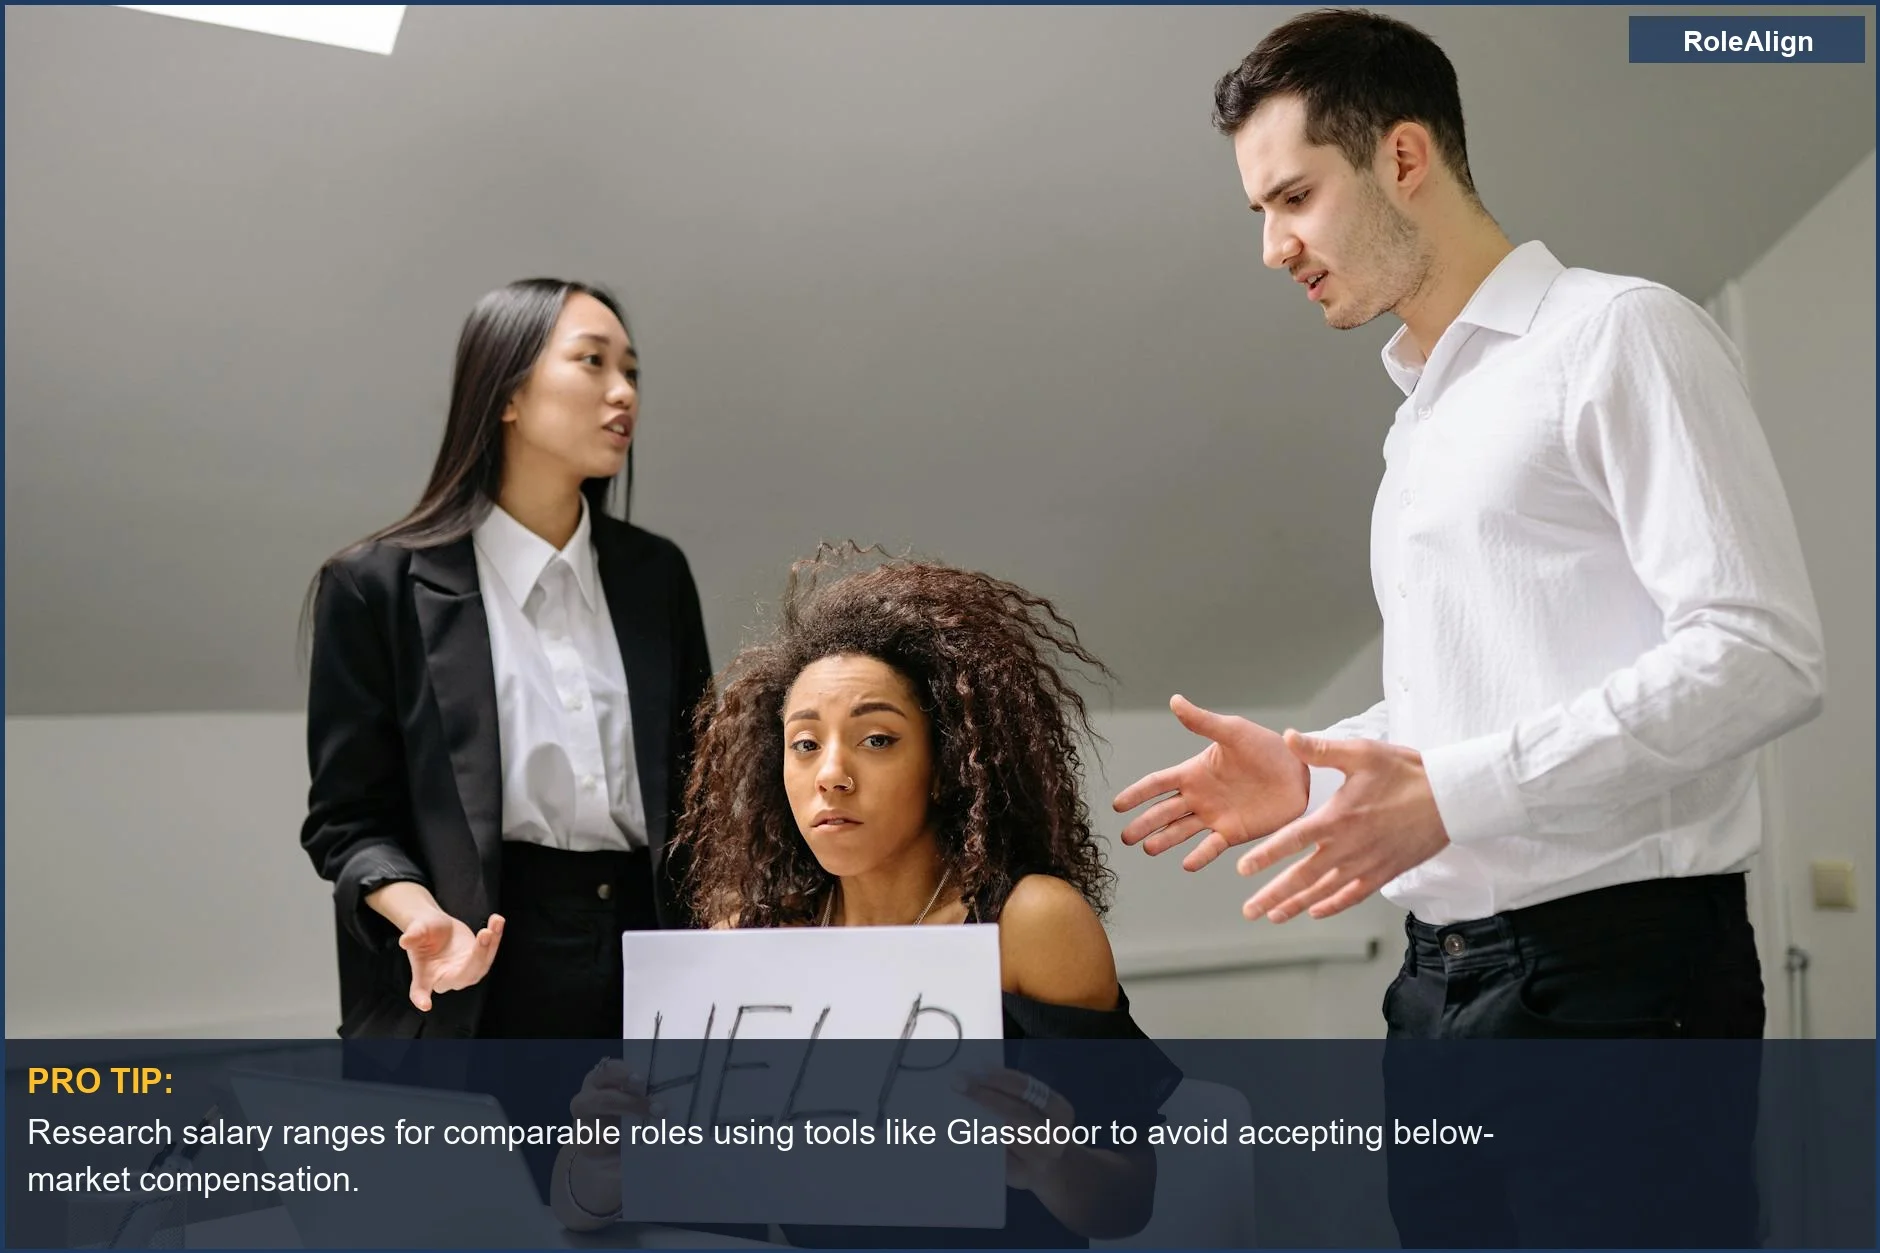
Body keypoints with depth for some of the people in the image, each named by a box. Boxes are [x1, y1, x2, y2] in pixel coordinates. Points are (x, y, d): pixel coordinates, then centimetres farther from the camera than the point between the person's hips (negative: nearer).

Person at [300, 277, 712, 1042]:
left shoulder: (655, 576, 9)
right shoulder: (380, 587, -3)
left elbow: (694, 786, 12)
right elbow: (347, 821, -1)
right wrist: (428, 921, -19)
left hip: (644, 985, 3)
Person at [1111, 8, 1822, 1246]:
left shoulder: (1619, 335, -6)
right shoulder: (1422, 418, 20)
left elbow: (1762, 655, -16)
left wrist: (1454, 792, -22)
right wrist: (1315, 772, 7)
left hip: (1613, 961, -8)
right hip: (1449, 972, 8)